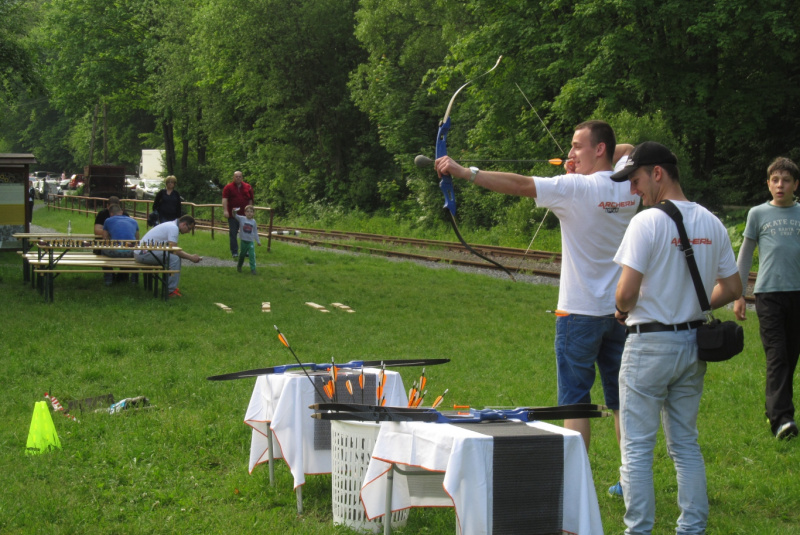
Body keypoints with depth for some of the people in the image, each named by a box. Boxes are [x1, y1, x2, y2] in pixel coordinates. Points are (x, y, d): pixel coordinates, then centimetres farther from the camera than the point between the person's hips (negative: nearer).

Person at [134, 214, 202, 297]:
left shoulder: (171, 225, 17)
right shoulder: (174, 228, -15)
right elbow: (174, 251, -19)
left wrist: (191, 256, 10)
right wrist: (191, 257, -12)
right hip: (143, 254, -11)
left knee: (177, 257, 9)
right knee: (174, 258, -21)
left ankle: (172, 287, 7)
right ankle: (171, 290, -17)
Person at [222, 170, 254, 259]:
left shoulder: (248, 187, 8)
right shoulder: (228, 188, 0)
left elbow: (250, 200, 12)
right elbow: (224, 199, -10)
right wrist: (225, 210, -22)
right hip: (233, 215, -2)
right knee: (233, 234, 1)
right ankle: (234, 252, 7)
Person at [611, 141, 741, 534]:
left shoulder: (648, 222, -16)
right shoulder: (712, 224, 5)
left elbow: (627, 291, -21)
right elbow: (732, 288, 9)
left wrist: (623, 311, 0)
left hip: (650, 343, -7)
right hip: (693, 344, 7)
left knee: (637, 447, 1)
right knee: (686, 444, 16)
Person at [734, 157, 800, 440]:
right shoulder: (758, 214, 6)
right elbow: (745, 256, 10)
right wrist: (738, 296, 6)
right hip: (769, 292, -3)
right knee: (776, 357, -11)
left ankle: (775, 410, 19)